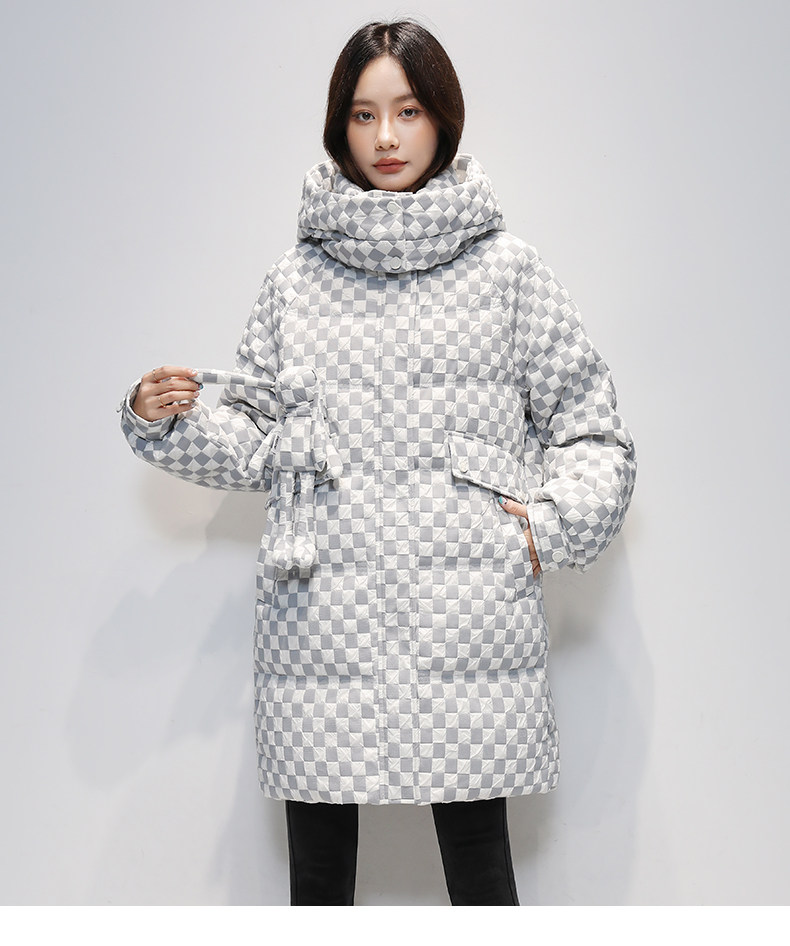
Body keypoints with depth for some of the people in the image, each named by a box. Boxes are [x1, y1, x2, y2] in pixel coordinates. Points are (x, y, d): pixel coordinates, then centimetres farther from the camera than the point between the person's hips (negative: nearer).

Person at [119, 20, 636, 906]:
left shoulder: (508, 270, 6)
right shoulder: (295, 280, 9)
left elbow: (593, 429, 10)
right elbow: (258, 439, 13)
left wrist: (550, 524, -4)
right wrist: (165, 419, -2)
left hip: (467, 627, -1)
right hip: (323, 620, 2)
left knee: (478, 861, 4)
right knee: (317, 869, 9)